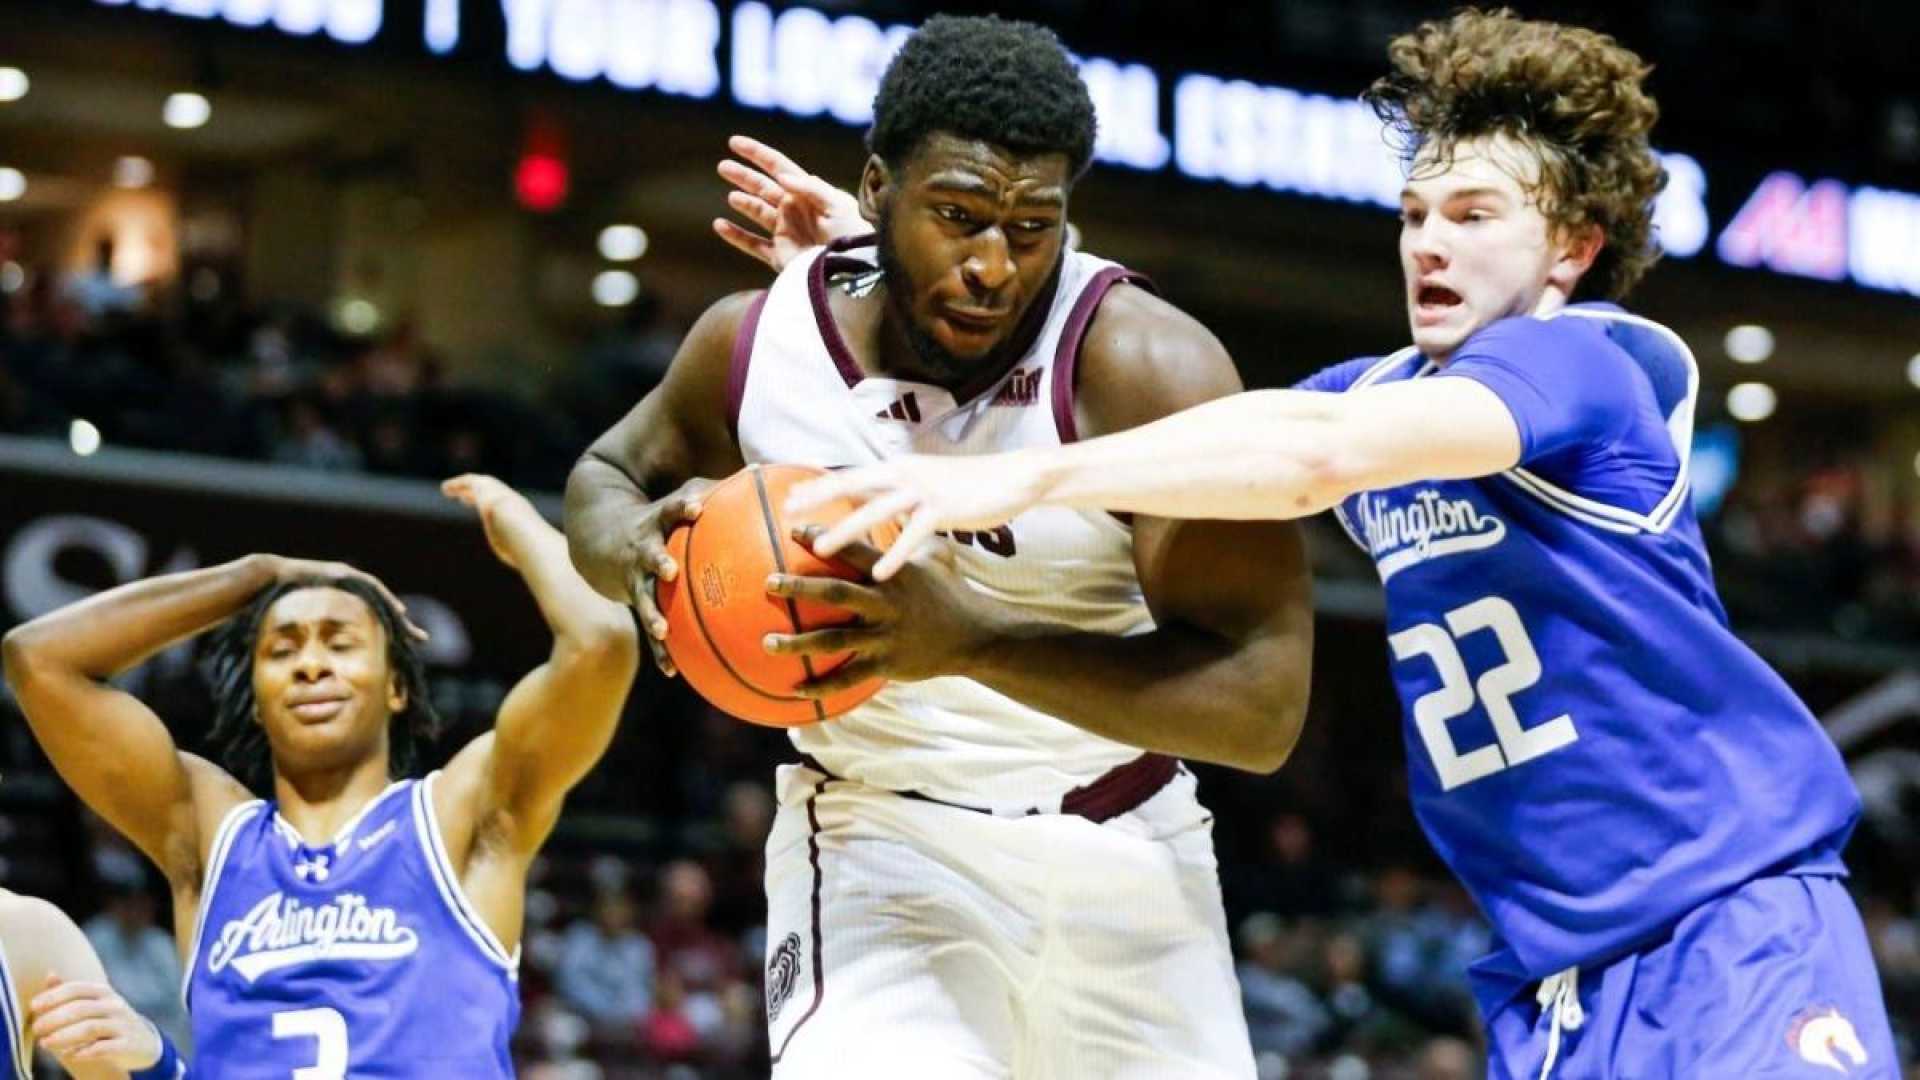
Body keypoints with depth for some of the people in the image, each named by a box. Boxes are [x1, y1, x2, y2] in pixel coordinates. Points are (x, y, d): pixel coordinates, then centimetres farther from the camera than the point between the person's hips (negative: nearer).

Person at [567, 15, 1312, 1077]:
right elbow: (609, 475, 14)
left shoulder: (1145, 369, -21)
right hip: (880, 848, 0)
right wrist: (634, 545, -13)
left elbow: (1264, 703, -26)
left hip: (1123, 866, 0)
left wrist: (968, 641, -37)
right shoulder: (756, 342, -9)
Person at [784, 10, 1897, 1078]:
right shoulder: (1382, 391, 13)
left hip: (1736, 916, -6)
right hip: (1548, 975, 7)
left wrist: (1029, 476, -34)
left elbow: (1315, 451, -28)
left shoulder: (1586, 360, -11)